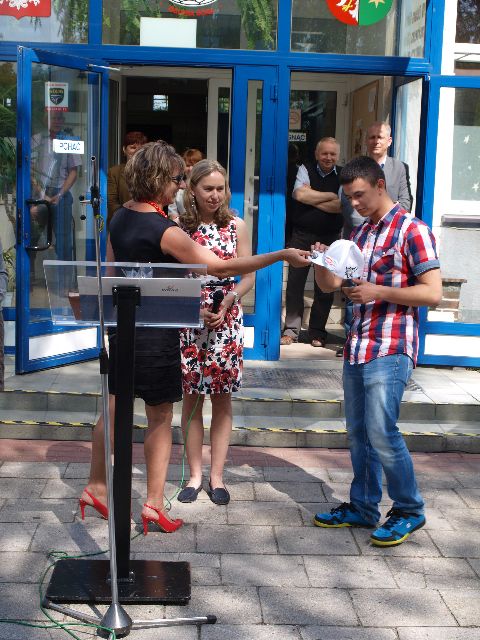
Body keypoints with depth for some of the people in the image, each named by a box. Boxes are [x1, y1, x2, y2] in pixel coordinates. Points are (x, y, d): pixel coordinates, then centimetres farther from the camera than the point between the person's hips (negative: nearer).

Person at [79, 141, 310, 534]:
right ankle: (154, 503, 11)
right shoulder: (165, 231, -21)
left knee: (115, 408, 16)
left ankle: (96, 486, 27)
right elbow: (222, 268, -22)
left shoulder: (120, 217, 4)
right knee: (161, 418, 4)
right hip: (155, 335, -8)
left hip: (123, 325, 8)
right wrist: (280, 256, -21)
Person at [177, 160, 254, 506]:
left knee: (222, 399, 6)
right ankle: (195, 474, 17)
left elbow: (248, 276, 2)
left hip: (226, 320, 1)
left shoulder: (236, 225, 2)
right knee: (191, 397, 5)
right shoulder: (179, 225, 0)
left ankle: (216, 476, 16)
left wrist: (228, 301, -15)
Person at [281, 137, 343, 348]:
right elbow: (299, 194, -14)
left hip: (329, 238, 0)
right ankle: (291, 330, 12)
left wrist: (311, 198, -10)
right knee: (295, 283, 3)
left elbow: (339, 206, -13)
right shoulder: (305, 170, 4)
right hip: (302, 235, 1)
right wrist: (330, 196, -9)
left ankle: (317, 333, 15)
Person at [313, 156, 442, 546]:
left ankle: (409, 510, 10)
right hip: (358, 348, 8)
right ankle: (363, 507, 25)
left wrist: (379, 292, -20)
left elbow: (433, 294, -13)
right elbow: (330, 284, 17)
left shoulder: (412, 231, -7)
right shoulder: (360, 233, 16)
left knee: (381, 432, -8)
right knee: (359, 433, 12)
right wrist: (320, 262, -4)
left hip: (391, 350, -8)